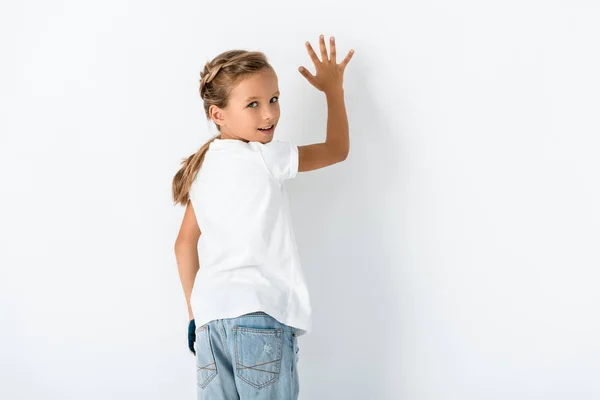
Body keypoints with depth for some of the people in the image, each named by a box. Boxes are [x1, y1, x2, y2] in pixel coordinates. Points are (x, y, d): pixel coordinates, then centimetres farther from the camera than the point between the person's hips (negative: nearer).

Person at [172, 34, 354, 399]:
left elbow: (185, 243, 16)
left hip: (211, 312, 6)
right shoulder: (266, 159, -7)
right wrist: (334, 88, 19)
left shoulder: (202, 168, 11)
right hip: (261, 313, -6)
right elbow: (338, 148, 6)